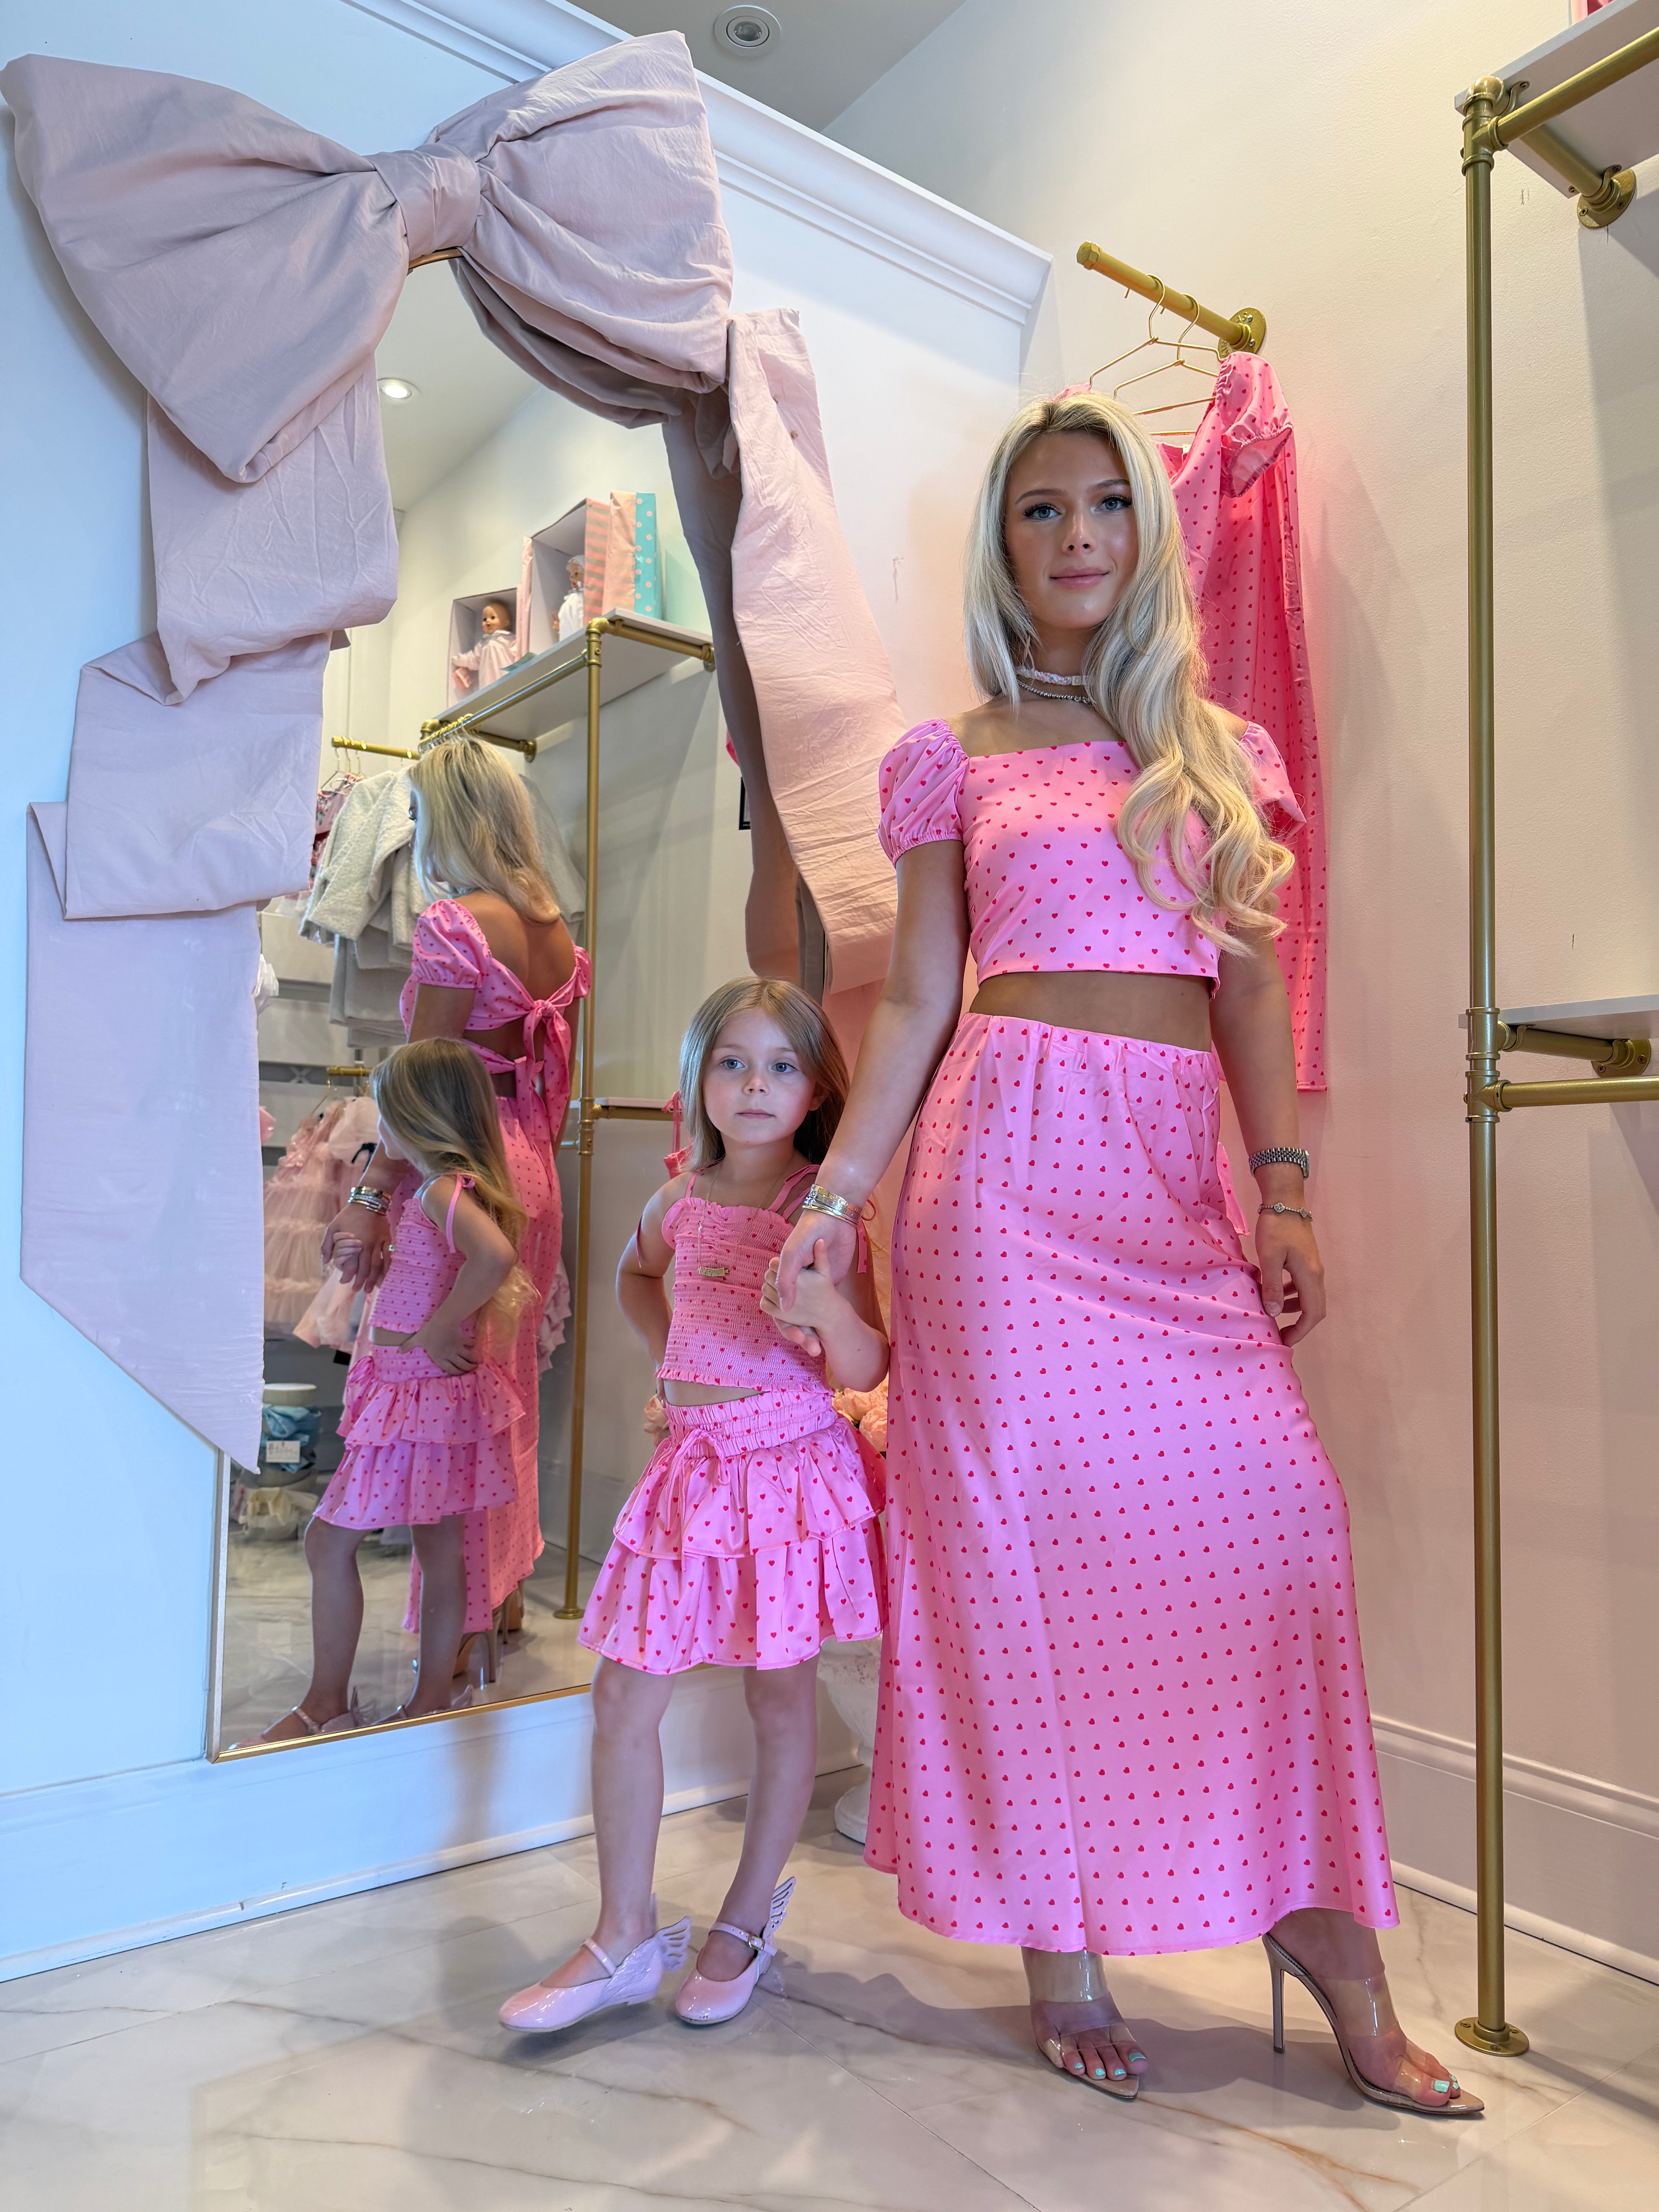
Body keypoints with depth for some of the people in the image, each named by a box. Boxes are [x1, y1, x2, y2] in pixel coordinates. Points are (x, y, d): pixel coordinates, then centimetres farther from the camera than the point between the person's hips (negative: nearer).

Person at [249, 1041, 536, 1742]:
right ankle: (434, 1698, 25)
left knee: (328, 1540, 2)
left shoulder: (442, 1190, -20)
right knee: (439, 1548, 15)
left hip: (416, 1396, -10)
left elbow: (495, 1255, -38)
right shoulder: (444, 1188, 10)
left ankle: (326, 1704, 13)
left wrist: (437, 1329, -27)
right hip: (434, 1394, 10)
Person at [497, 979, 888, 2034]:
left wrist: (825, 1302, -34)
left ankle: (748, 1924, 30)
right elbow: (637, 1275, 27)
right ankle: (626, 1939, 20)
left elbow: (867, 1372, -14)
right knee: (624, 1699, 4)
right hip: (695, 1465, 5)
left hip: (790, 1467, -4)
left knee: (781, 1700, 10)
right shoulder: (684, 1199, 3)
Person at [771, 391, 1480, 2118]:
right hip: (1014, 1159, -2)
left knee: (1270, 1517, -5)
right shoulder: (956, 758, 10)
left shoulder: (1222, 749, 17)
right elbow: (916, 1003, 6)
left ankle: (1318, 1922, 15)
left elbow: (1252, 986, 12)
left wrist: (1283, 1188, 2)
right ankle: (1059, 1946, 17)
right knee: (1027, 1523, 0)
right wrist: (836, 1193, -3)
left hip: (1178, 1173, 3)